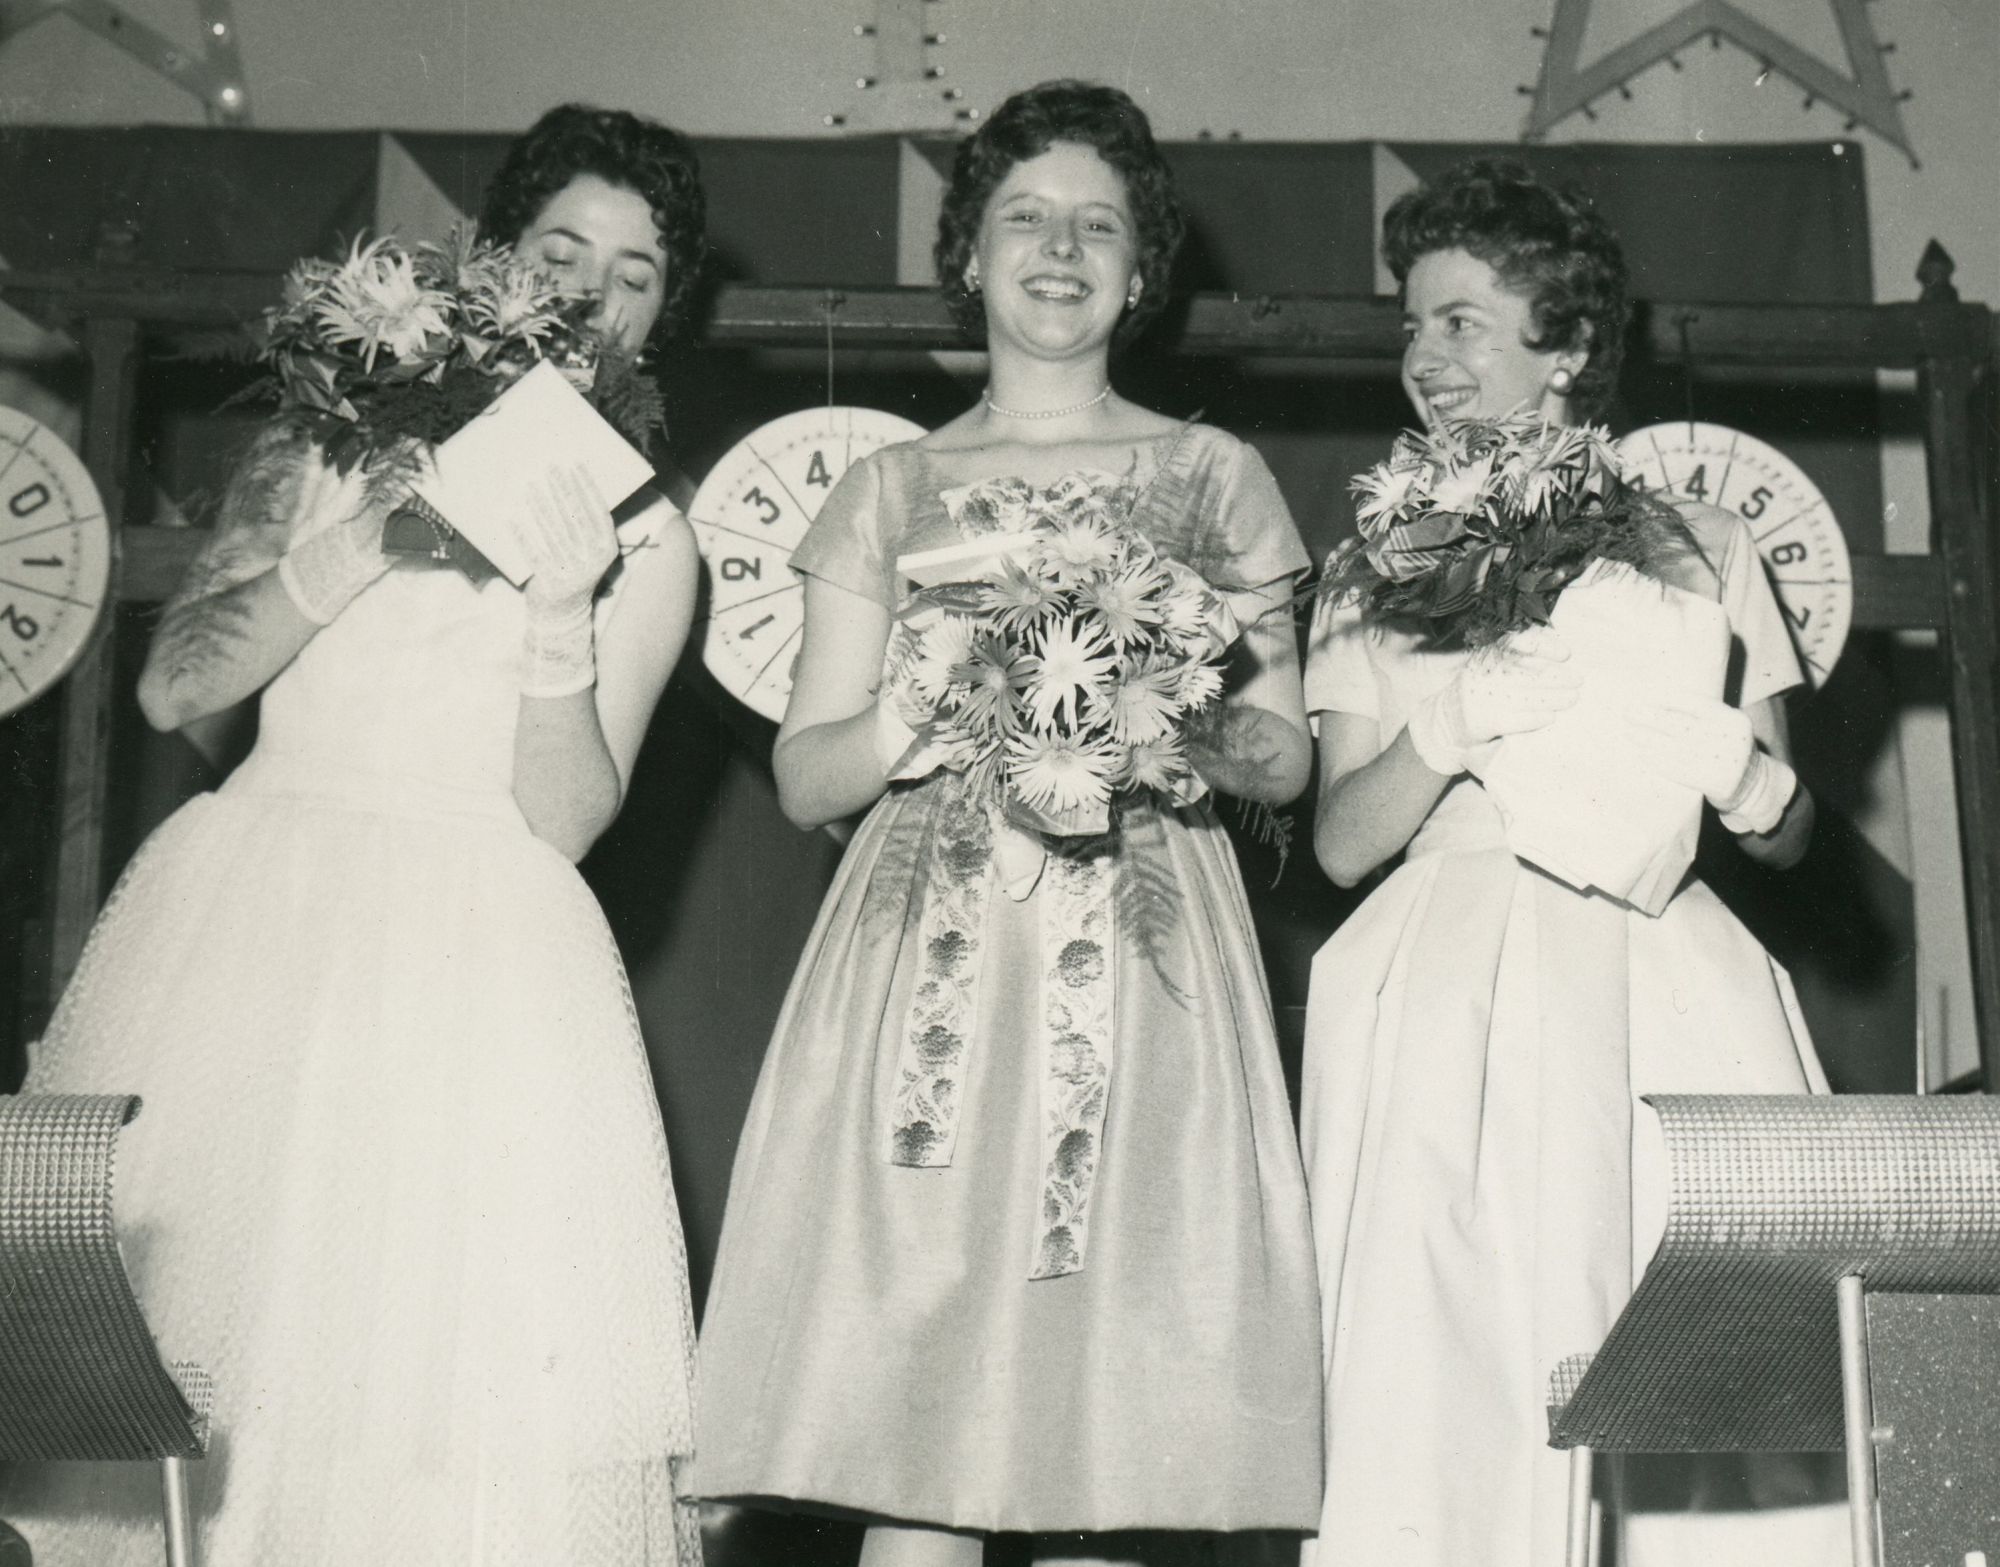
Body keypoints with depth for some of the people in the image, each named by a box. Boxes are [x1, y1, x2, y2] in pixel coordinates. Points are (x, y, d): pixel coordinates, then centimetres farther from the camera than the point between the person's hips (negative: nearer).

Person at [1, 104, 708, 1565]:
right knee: (153, 1360, -1)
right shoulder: (338, 439, 10)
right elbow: (173, 684, 1)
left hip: (475, 951, -1)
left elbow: (563, 822, -3)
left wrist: (561, 613, -17)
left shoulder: (649, 543, 7)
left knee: (445, 1343, -9)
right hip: (251, 915, 1)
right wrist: (355, 552, -11)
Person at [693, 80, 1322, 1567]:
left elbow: (1287, 755, 12)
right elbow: (804, 777, 10)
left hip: (1141, 969, 0)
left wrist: (1189, 731, -10)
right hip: (932, 965, 0)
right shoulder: (889, 490, 14)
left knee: (1111, 1404, -3)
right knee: (908, 1402, -7)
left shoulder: (1219, 478, 14)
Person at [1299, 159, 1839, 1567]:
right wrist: (1455, 723, -13)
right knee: (1456, 1370, -10)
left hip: (1664, 989, 0)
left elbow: (1791, 836, 10)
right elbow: (1340, 842, 5)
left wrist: (1737, 774, -12)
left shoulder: (1700, 545, 14)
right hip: (1446, 1006, 0)